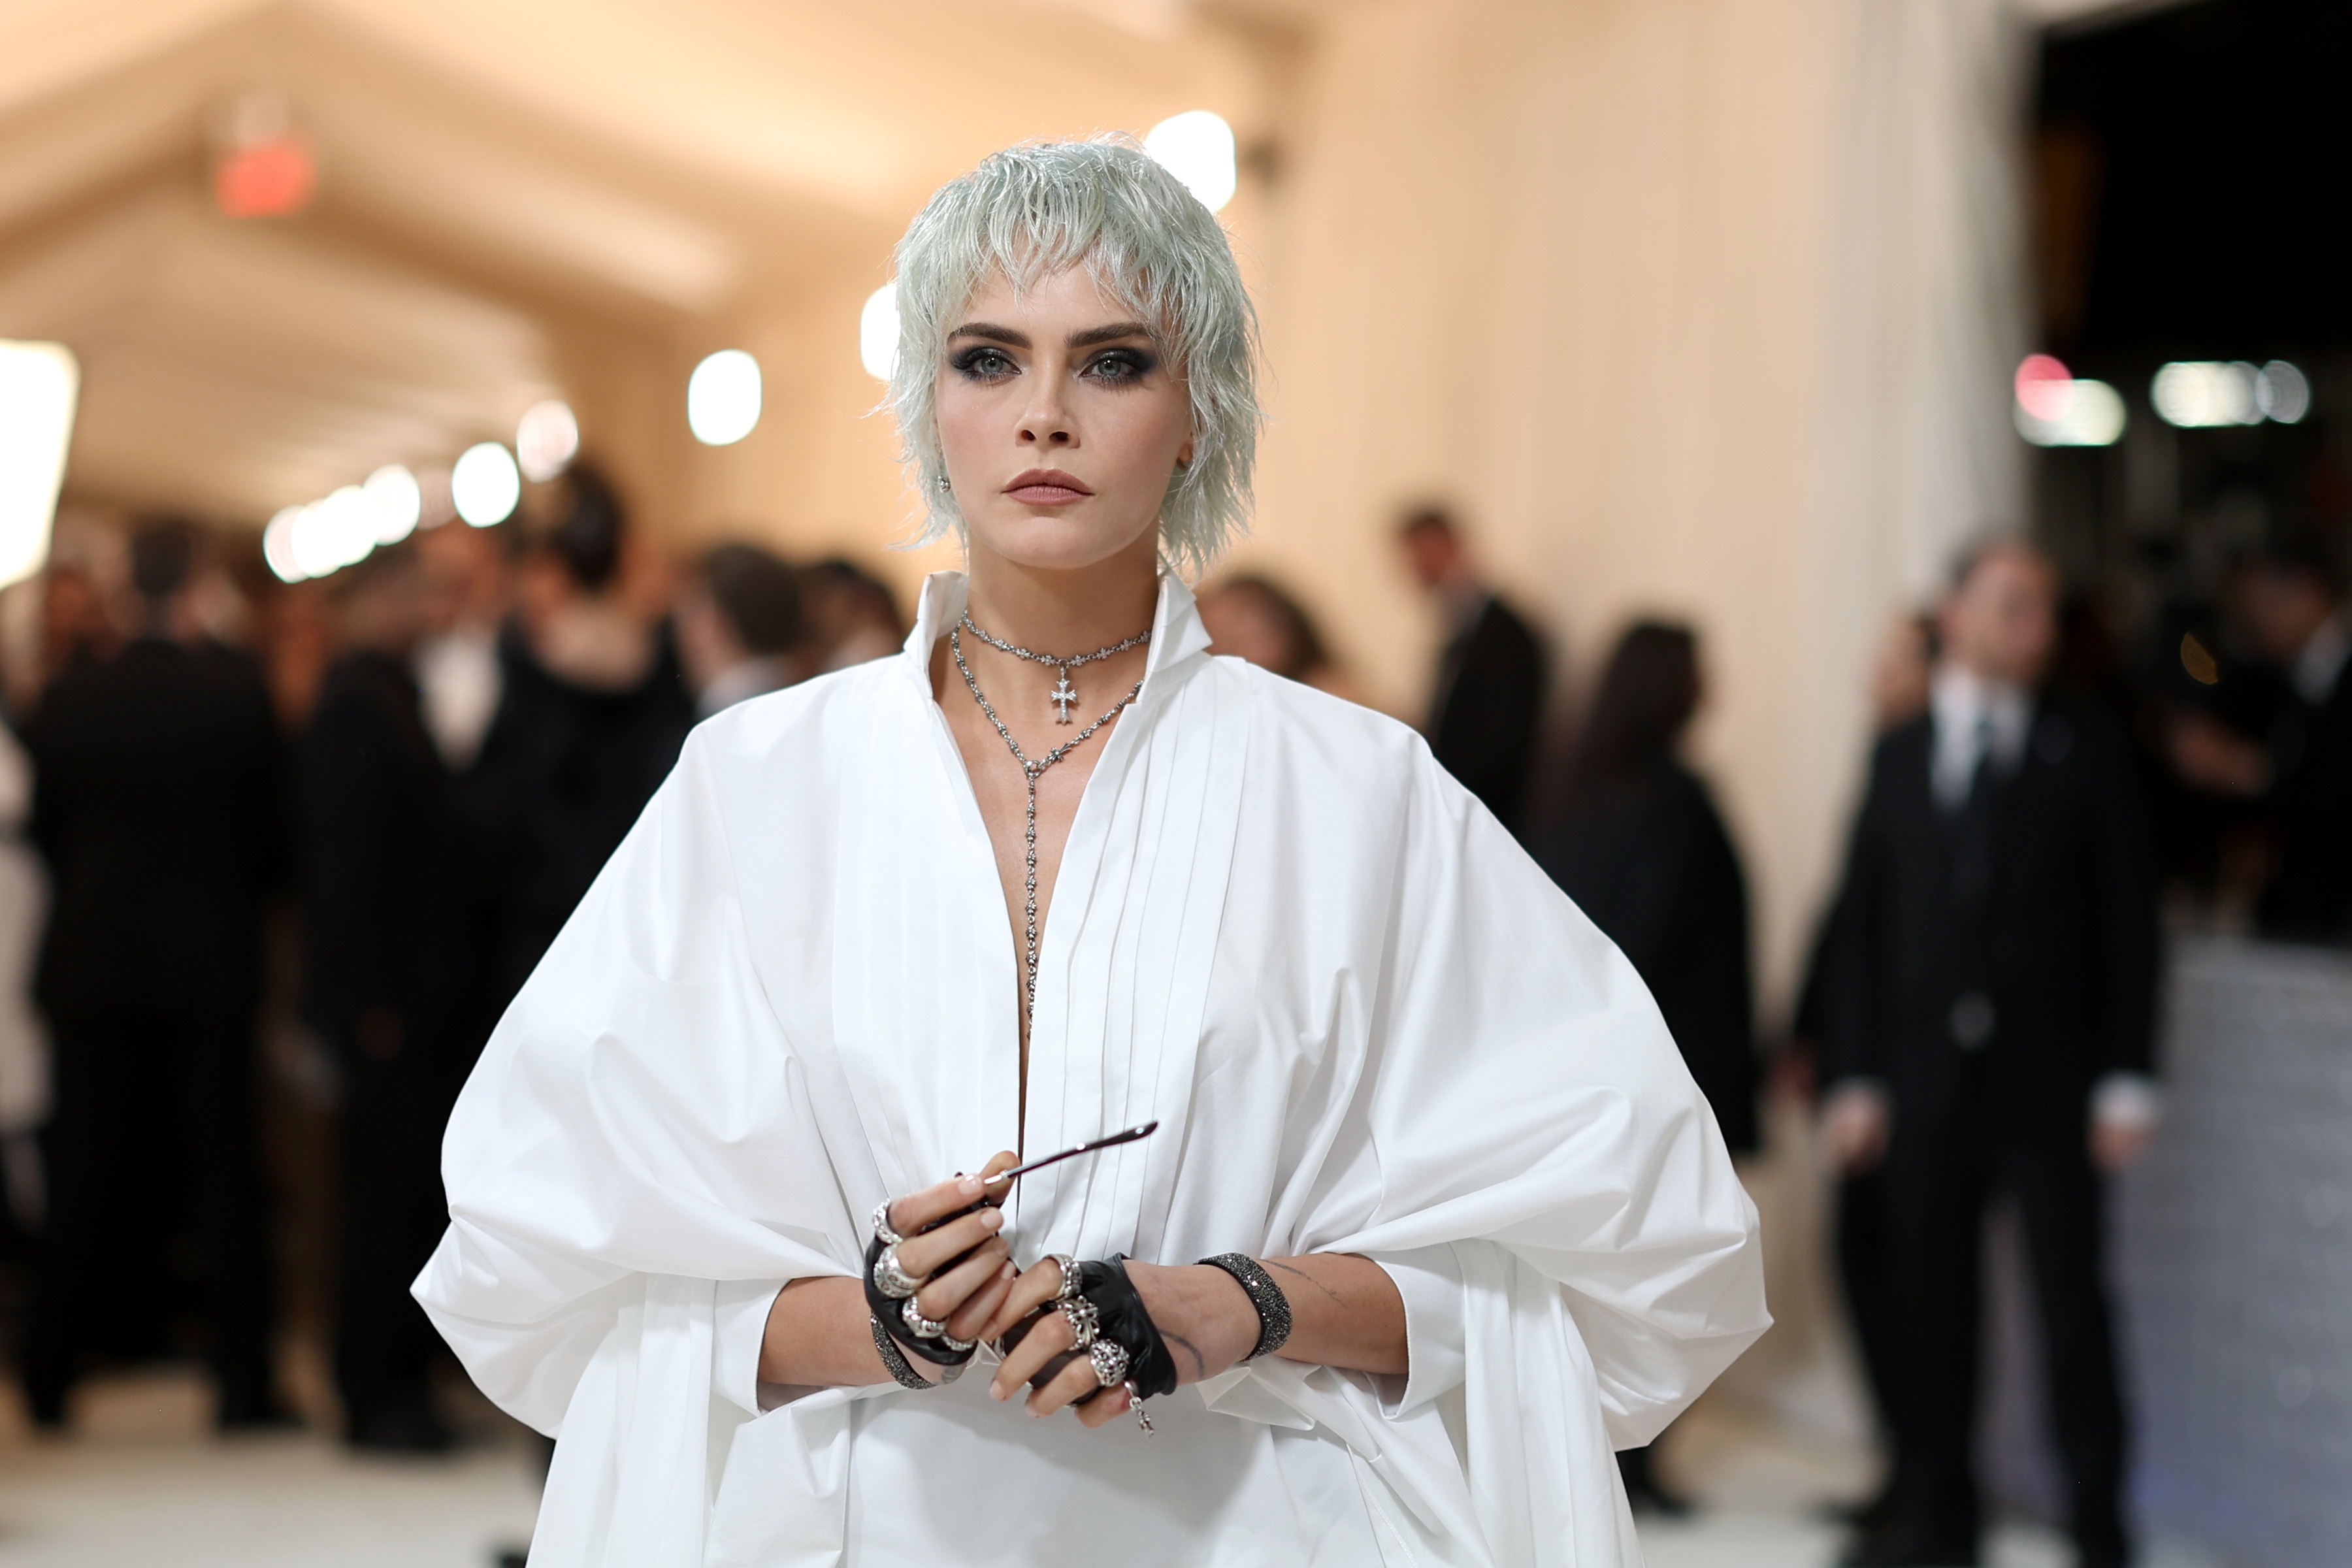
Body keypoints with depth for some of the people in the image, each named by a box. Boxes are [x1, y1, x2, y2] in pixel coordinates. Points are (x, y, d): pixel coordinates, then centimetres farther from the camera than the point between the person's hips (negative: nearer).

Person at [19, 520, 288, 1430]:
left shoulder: (70, 700, -2)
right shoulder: (236, 693, -10)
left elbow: (46, 833, 6)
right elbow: (268, 832, -4)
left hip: (91, 966, 2)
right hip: (209, 967, -2)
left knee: (85, 1177, 10)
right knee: (221, 1171, 4)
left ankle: (49, 1380, 15)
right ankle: (242, 1381, 6)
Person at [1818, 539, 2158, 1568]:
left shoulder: (2087, 756, 3)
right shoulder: (1900, 758, 9)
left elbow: (2127, 923, 1)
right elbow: (1863, 925, 8)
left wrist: (2125, 1080, -6)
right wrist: (1856, 1076, 2)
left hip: (2049, 1086, -2)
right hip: (1927, 1084, 2)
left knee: (2073, 1307, -2)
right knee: (1929, 1304, 7)